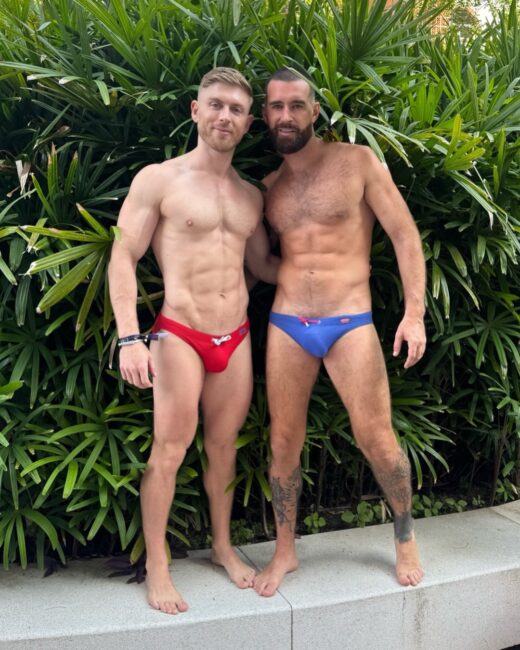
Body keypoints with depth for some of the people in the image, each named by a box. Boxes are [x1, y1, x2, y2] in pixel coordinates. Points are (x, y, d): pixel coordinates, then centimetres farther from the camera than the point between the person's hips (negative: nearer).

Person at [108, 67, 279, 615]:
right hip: (179, 337, -5)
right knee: (169, 453, 0)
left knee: (223, 446, 15)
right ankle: (156, 567, 18)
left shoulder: (251, 196, 12)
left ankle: (222, 545, 34)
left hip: (236, 339, 5)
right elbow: (123, 259, -7)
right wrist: (129, 338, -17)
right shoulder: (158, 180, -4)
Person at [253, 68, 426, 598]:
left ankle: (405, 538, 24)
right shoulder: (268, 187, 12)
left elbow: (405, 235, -3)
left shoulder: (357, 162, -1)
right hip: (285, 326, 4)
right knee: (284, 442, 7)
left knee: (376, 439, -1)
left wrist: (414, 312, -11)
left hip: (350, 324, -3)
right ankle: (285, 550, 25)